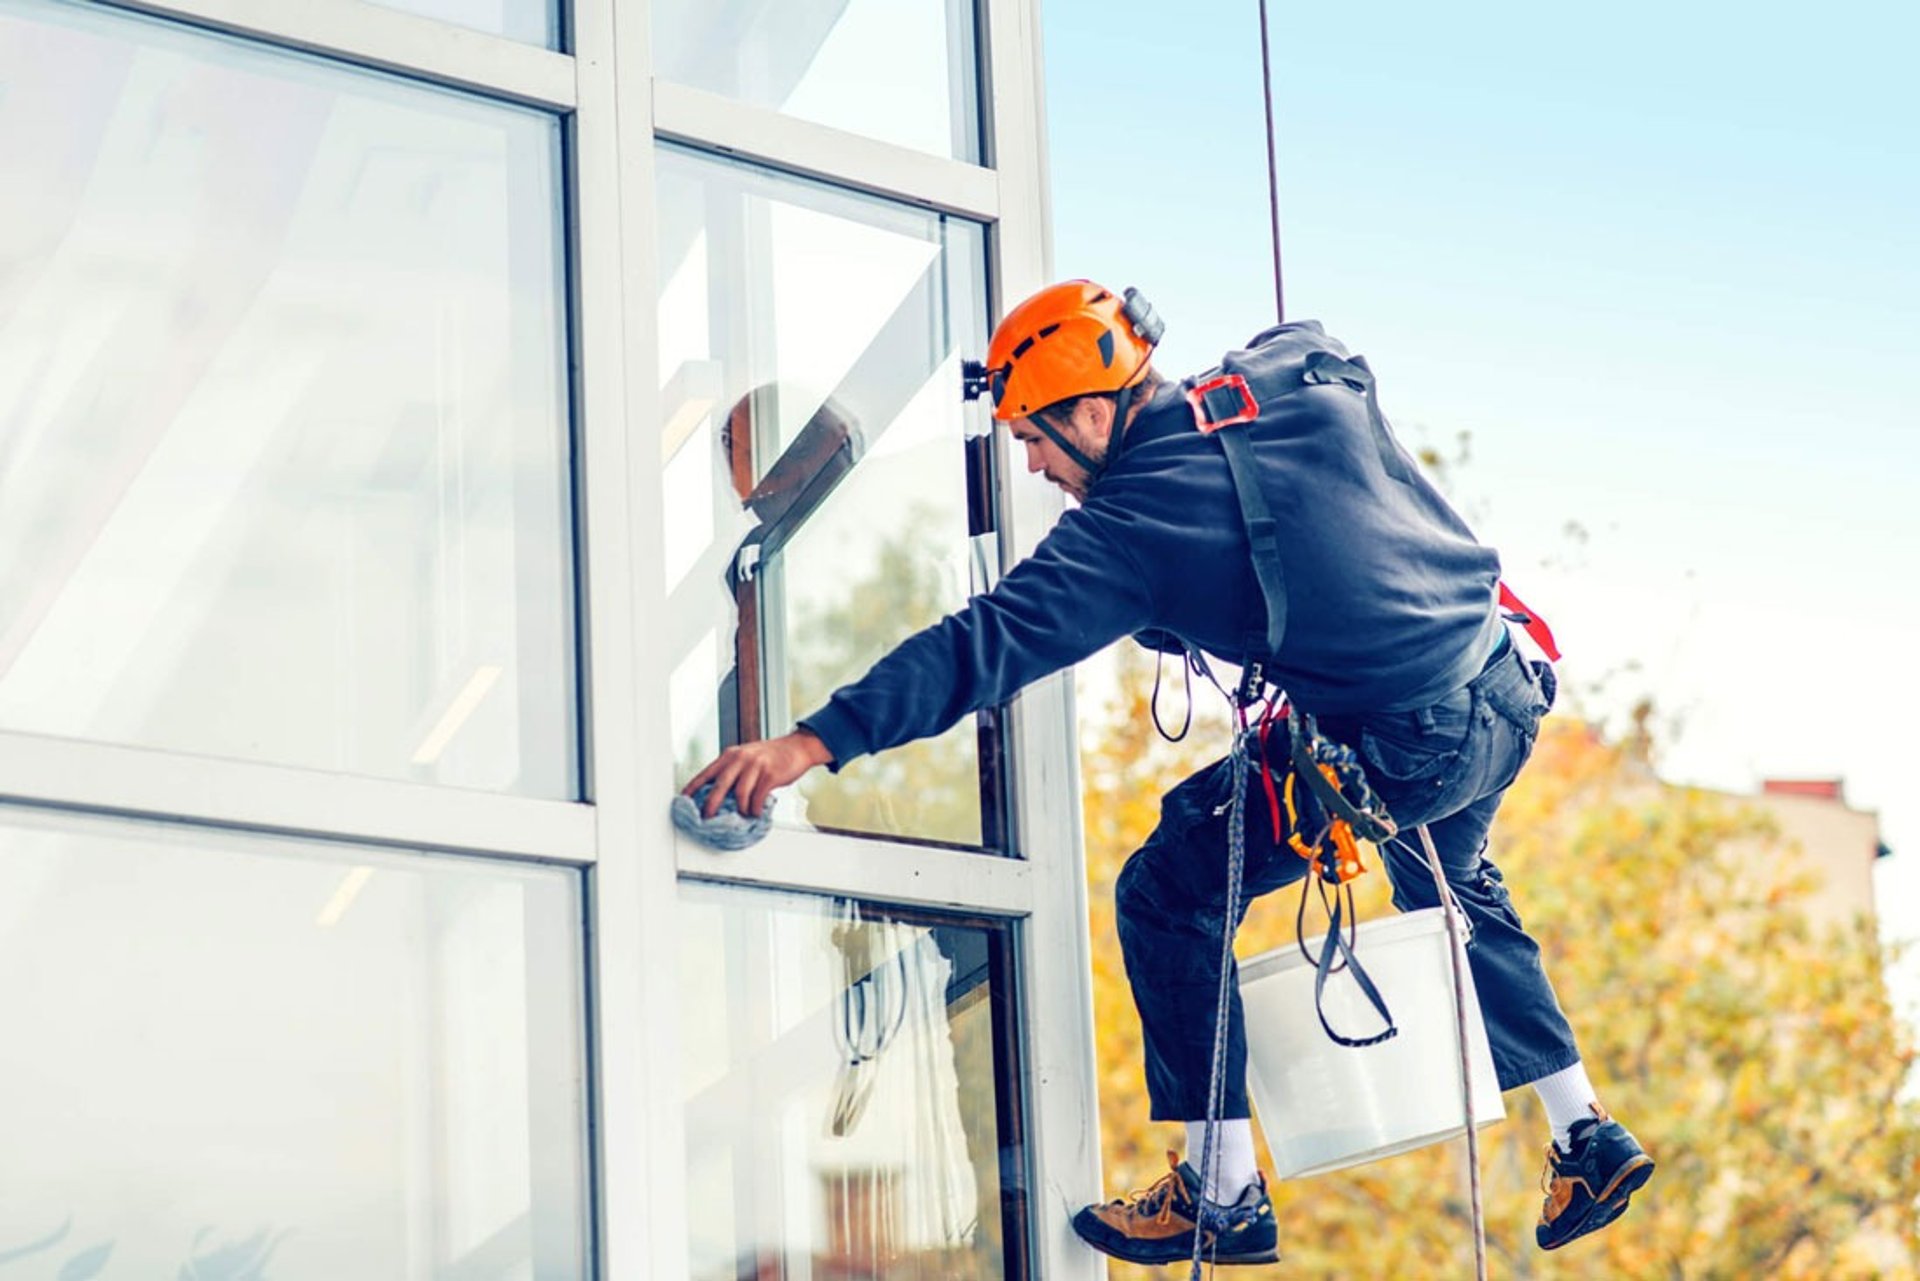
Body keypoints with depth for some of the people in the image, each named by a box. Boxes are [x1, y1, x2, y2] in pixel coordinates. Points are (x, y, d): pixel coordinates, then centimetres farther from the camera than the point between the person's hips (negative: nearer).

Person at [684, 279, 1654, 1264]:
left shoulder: (1131, 523, -14)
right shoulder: (1308, 382, 3)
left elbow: (989, 646, -20)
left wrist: (814, 742, -24)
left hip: (1399, 751, -8)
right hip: (1510, 699, 8)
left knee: (1169, 896, 5)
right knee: (1451, 893, 35)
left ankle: (1223, 1195, 6)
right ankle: (1588, 1138, 39)